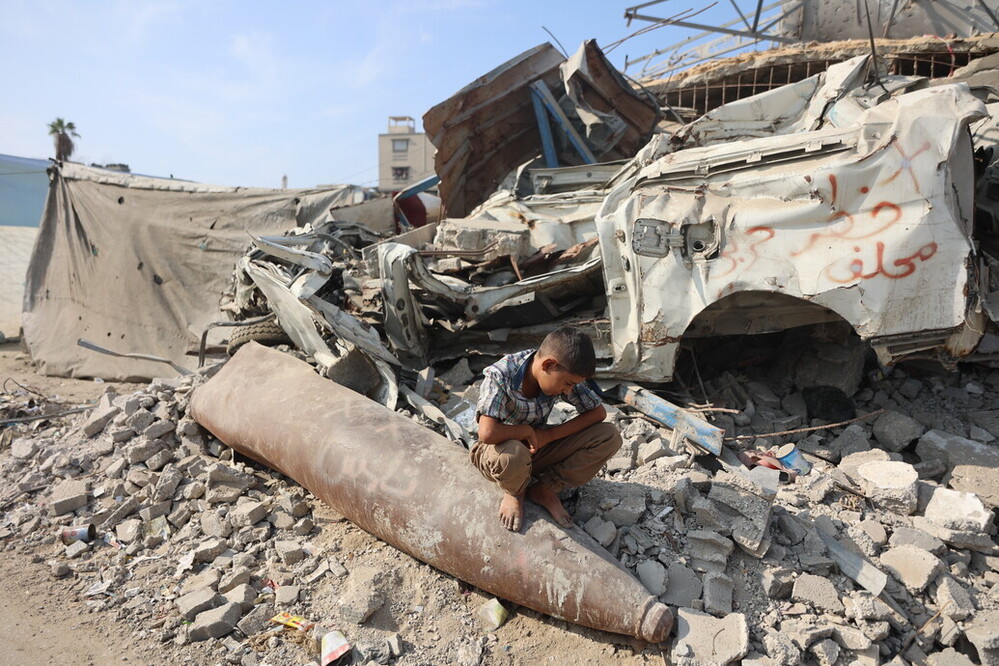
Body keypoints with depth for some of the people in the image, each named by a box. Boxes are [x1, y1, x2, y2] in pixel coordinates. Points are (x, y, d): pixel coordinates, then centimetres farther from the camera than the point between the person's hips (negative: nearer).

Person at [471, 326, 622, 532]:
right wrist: (527, 430, -23)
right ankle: (515, 492, -5)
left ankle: (542, 489, -3)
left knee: (610, 436, -12)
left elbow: (598, 412, -7)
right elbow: (487, 433, -40)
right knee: (513, 454, -43)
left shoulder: (562, 374, -13)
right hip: (500, 451, -5)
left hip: (537, 447, 5)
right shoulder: (500, 376, -29)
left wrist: (549, 435, -17)